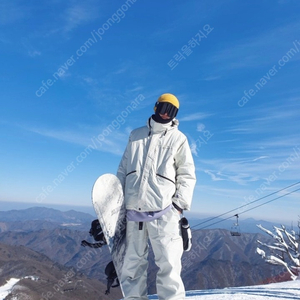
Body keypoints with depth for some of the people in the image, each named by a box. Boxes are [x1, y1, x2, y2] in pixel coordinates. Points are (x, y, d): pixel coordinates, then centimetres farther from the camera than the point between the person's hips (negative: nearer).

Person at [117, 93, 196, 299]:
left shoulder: (178, 139, 6)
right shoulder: (136, 135, 13)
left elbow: (187, 175, 4)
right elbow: (123, 171, 16)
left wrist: (179, 204, -6)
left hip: (163, 212, -3)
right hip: (132, 211, 3)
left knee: (168, 264, -2)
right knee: (132, 263, 13)